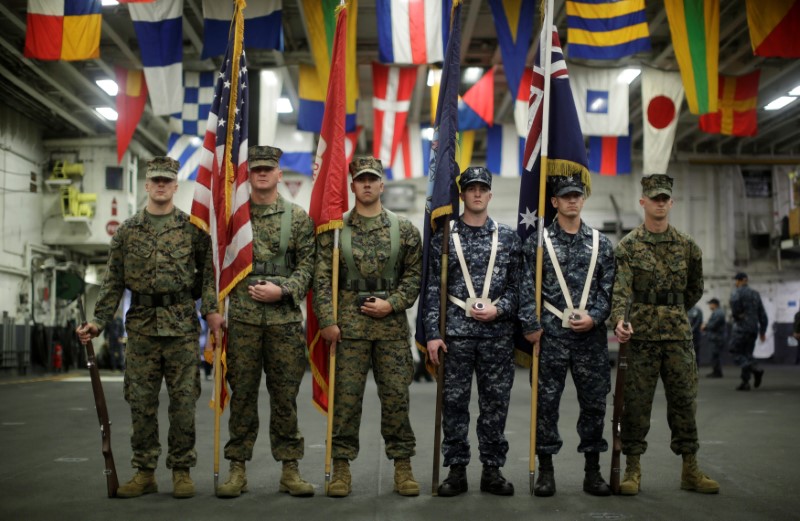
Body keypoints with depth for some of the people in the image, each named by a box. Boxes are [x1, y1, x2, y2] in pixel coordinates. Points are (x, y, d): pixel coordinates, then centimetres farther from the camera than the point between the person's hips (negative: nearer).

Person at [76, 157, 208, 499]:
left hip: (182, 326, -2)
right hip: (141, 326, 2)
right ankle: (144, 472, 14)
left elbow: (208, 274, 6)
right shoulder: (127, 231, 8)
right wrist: (98, 321, -1)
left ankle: (182, 471, 11)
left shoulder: (193, 228, 4)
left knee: (183, 400, 1)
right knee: (141, 401, 4)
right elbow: (114, 282, 7)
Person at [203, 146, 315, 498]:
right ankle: (237, 469, 12)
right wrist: (211, 309, -3)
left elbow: (307, 265, 3)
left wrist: (283, 290, -12)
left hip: (285, 317, 0)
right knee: (242, 393, 4)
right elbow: (212, 267, 6)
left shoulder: (298, 217, 7)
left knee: (285, 394, 4)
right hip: (241, 318, 0)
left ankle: (290, 470, 12)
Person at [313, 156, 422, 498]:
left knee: (396, 395, 3)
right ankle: (341, 465, 12)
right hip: (348, 325, -1)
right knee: (346, 396, 2)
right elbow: (322, 278, 0)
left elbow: (415, 275, 6)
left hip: (392, 324, 1)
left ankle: (402, 465, 14)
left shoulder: (404, 229, 5)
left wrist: (392, 303, -7)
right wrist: (327, 320, -7)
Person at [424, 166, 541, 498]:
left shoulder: (508, 237, 7)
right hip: (456, 332, -1)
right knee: (454, 403, 2)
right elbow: (434, 290, 2)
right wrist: (432, 333, -4)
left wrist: (499, 309, -9)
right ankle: (456, 470, 11)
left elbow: (518, 285, 8)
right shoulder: (444, 237, 4)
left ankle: (492, 470, 15)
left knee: (496, 402, 5)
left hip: (498, 332, 1)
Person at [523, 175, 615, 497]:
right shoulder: (538, 241, 3)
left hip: (591, 335, 2)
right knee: (546, 402, 1)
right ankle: (546, 471, 10)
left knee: (594, 401, 5)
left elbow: (608, 289, 7)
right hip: (550, 336, -2)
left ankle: (592, 471, 16)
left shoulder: (601, 243, 10)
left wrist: (594, 317, -8)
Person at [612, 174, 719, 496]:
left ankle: (690, 470, 15)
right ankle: (633, 469, 9)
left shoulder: (686, 246, 8)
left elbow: (695, 288, 21)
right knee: (636, 403, 0)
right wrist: (620, 319, -31)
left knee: (684, 400, 6)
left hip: (679, 334, 3)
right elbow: (621, 288, -15)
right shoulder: (628, 246, -2)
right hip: (641, 335, -3)